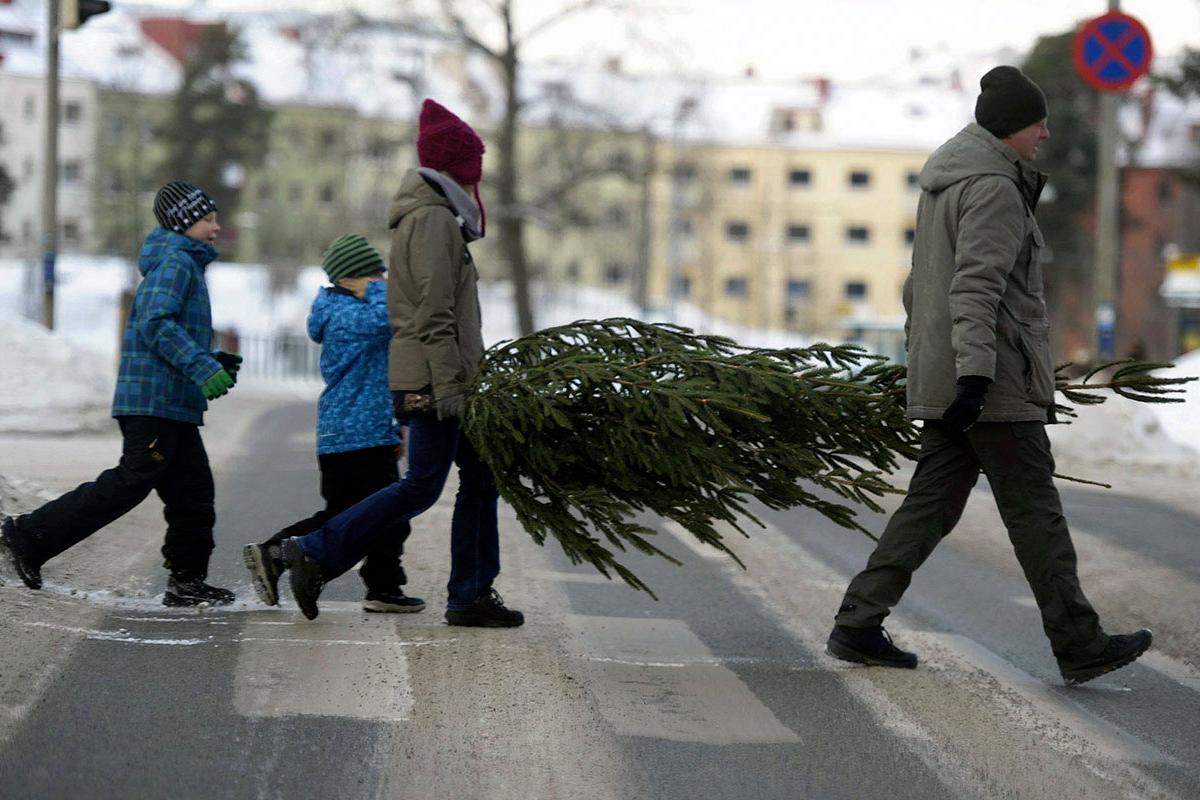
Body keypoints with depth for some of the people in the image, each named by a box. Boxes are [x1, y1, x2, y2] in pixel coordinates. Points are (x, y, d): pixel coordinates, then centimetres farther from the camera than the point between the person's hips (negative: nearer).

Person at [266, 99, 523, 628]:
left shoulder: (433, 216, 20)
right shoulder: (432, 218, -12)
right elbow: (434, 313, -19)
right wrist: (448, 385, -23)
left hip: (434, 379, 10)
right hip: (434, 377, -10)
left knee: (480, 477, 10)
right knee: (422, 486, -9)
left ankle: (471, 595, 10)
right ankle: (316, 555, -7)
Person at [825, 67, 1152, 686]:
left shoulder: (947, 175, 16)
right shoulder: (994, 189, -15)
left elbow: (922, 281, 23)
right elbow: (976, 286, -25)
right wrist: (975, 375, -31)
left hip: (941, 373, 9)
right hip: (996, 378, -9)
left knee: (933, 501, 10)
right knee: (1034, 508, -3)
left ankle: (858, 626, 6)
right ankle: (1079, 646, 2)